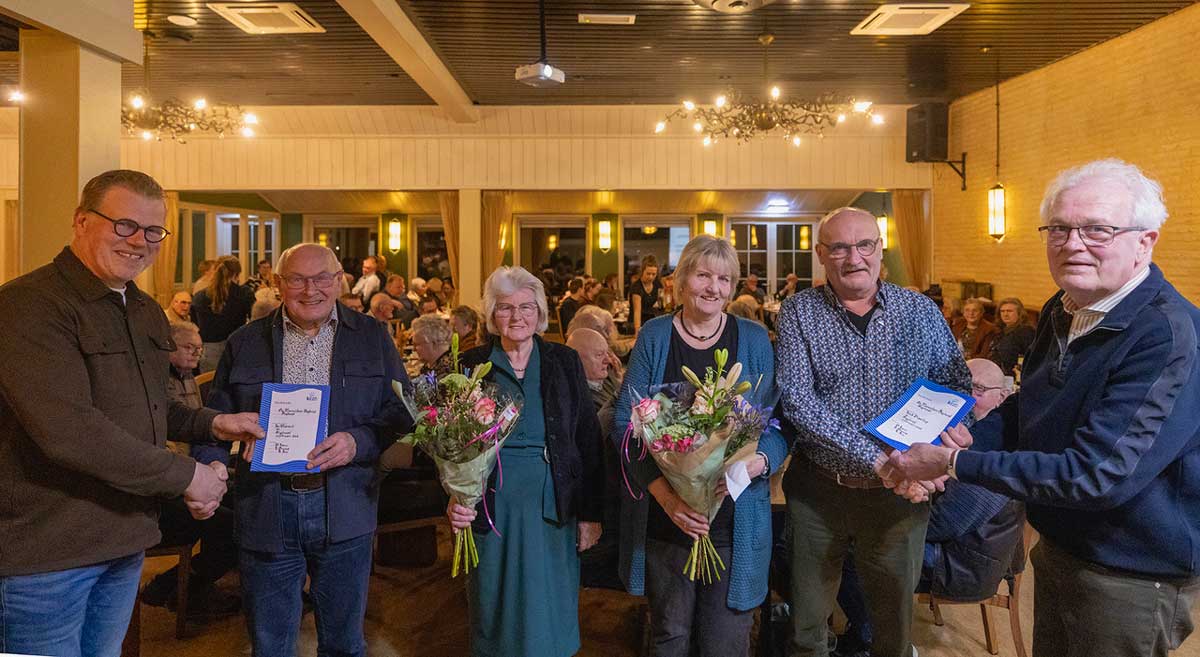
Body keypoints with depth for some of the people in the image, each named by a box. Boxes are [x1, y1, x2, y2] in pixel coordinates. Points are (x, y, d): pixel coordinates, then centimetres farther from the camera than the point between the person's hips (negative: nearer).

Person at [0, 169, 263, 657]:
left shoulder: (148, 313, 12)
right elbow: (66, 430, -27)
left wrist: (211, 423, 4)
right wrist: (186, 475, -21)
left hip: (125, 542, 8)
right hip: (46, 551, -8)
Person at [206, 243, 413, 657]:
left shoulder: (372, 338, 4)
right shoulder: (245, 343, 7)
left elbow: (401, 412, 1)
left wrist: (357, 443, -17)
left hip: (344, 510, 0)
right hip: (265, 510, 1)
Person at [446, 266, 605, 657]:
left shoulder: (565, 363, 2)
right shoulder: (472, 365, 0)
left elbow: (589, 441, 2)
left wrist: (591, 513, -1)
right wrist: (454, 498, -16)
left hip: (553, 508, 1)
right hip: (491, 508, 0)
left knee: (550, 614, 10)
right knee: (495, 613, 12)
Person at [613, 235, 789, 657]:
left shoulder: (754, 340, 3)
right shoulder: (654, 337, 2)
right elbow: (625, 422, -4)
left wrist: (760, 461, -19)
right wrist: (664, 493, -17)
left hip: (735, 522, 0)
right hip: (664, 521, 0)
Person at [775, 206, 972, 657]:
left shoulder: (920, 311, 0)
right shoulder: (799, 312, -6)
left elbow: (957, 385, 3)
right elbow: (798, 401, -17)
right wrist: (878, 459, -25)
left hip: (901, 494, 2)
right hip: (819, 489, -1)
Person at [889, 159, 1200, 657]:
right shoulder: (1062, 312, 0)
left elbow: (1098, 476, -32)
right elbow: (1029, 410, 13)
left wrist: (955, 464, -27)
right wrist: (965, 438, -7)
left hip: (1131, 578, -7)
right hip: (1056, 549, 7)